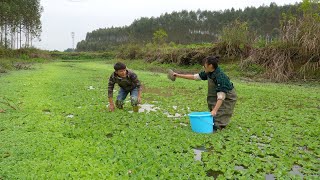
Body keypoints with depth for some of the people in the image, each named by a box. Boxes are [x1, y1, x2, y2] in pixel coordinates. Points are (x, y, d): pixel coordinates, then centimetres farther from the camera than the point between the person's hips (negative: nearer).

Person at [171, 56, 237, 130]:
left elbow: (221, 96, -38)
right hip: (217, 94, 8)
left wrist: (215, 110, -45)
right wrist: (178, 75, -2)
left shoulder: (220, 77, -33)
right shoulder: (208, 73, -9)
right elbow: (195, 76, -1)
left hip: (228, 97, -8)